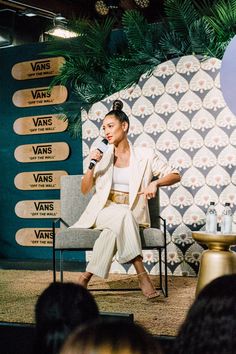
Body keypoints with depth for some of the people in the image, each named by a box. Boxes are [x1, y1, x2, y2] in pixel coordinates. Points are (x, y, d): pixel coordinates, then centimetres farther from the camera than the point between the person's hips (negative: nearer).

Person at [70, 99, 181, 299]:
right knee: (123, 214, -36)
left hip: (132, 215, 0)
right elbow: (85, 190, 11)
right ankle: (141, 274, -39)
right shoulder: (103, 157, 10)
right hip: (104, 211, 0)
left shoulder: (145, 156, 5)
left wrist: (156, 183, -17)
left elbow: (175, 175, 3)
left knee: (114, 229, -37)